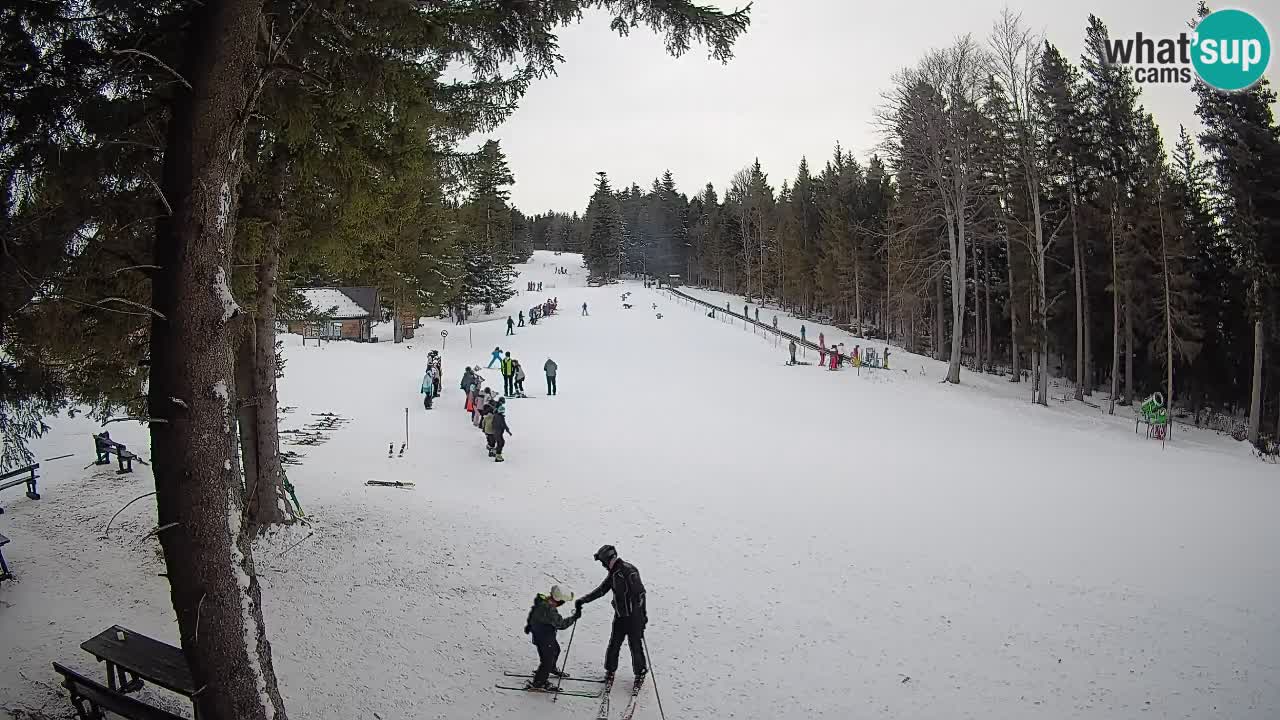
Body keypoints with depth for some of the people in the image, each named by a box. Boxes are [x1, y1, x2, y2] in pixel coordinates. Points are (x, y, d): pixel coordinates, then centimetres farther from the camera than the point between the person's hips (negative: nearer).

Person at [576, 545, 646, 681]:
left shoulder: (629, 571, -19)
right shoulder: (613, 573, 9)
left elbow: (640, 593, -21)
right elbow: (601, 590, 17)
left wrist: (642, 614, -24)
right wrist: (583, 600, 13)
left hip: (633, 615, -7)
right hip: (620, 615, 7)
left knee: (635, 645, 1)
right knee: (614, 643, 10)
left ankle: (640, 672, 19)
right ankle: (610, 669, 28)